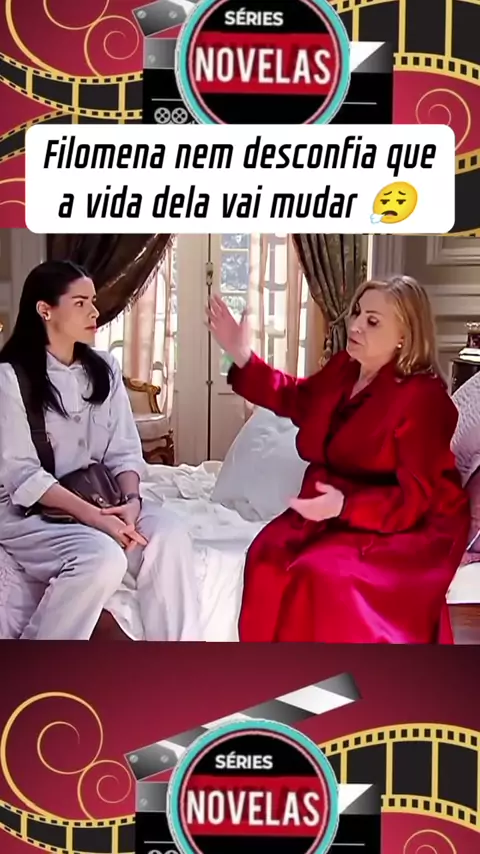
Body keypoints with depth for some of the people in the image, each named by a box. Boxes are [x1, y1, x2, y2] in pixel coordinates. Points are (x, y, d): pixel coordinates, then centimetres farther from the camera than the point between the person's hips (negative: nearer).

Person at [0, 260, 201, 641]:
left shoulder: (104, 369, 8)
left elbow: (124, 451, 4)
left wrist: (131, 500, -17)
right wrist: (93, 516, -26)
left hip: (100, 500, 5)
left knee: (170, 536, -22)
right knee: (103, 557, -32)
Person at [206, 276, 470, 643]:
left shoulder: (422, 398, -20)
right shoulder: (344, 368, 4)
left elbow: (416, 498, -24)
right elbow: (295, 398, 23)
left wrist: (345, 505, -38)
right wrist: (242, 357, 12)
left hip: (410, 526, -7)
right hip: (335, 505, 7)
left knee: (324, 575, -31)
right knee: (270, 555, -19)